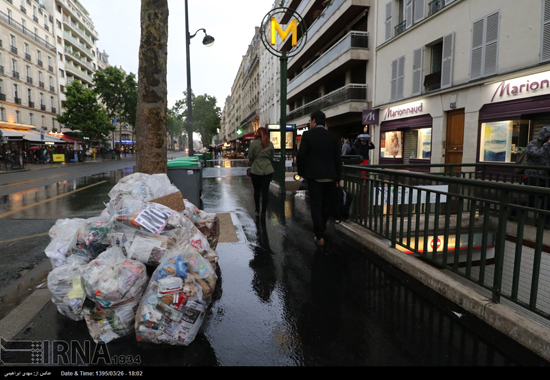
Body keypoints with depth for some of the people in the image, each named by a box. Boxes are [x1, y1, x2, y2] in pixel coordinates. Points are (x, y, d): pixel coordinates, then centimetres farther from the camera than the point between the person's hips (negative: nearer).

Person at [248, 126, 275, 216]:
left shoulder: (254, 143, -8)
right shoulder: (270, 144, 1)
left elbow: (250, 157, -4)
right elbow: (272, 157, 9)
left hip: (256, 170, -2)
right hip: (268, 170, 2)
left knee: (257, 190, 12)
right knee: (265, 190, 4)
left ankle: (257, 210, 21)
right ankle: (263, 211, 4)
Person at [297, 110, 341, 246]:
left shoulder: (307, 135, -6)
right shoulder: (333, 136, 3)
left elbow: (301, 155, -11)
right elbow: (337, 157, 2)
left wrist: (301, 171, 4)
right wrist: (337, 177, 10)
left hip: (313, 176, -4)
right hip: (330, 176, 4)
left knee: (316, 206, 2)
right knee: (326, 205, 17)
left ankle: (320, 236, 0)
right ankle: (321, 229, 33)